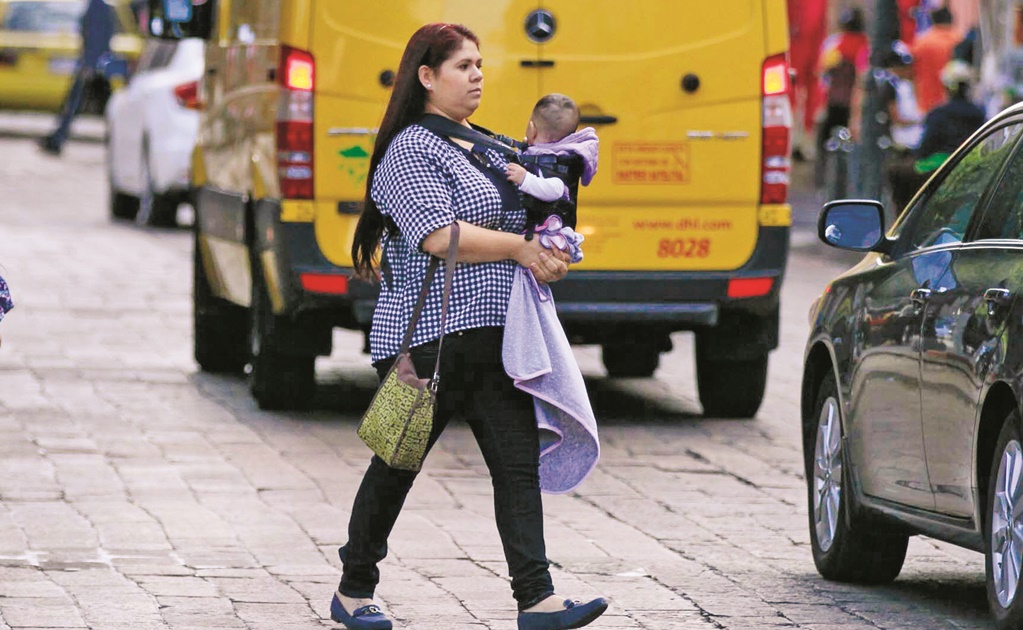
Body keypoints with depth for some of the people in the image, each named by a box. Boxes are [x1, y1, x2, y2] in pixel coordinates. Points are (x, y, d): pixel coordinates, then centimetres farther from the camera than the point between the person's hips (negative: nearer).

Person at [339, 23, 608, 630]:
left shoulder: (485, 148, 18)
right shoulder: (410, 151, -8)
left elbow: (516, 224, 27)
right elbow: (438, 236, -20)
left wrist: (547, 255, 5)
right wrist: (520, 248, -17)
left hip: (494, 334, 7)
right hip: (429, 335, -7)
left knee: (519, 460, -5)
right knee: (398, 464, 5)